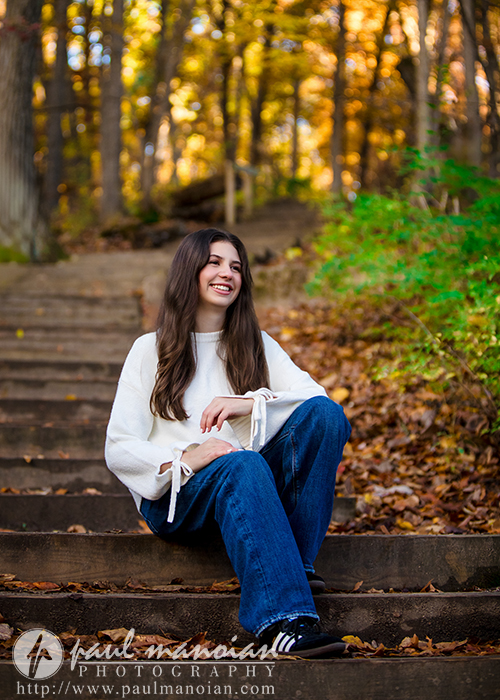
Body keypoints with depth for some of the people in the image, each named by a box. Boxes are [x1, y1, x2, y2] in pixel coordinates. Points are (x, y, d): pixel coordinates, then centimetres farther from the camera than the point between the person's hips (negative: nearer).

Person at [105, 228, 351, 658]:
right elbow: (120, 449, -3)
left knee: (324, 414, -21)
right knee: (243, 464, -37)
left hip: (252, 489, 4)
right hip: (174, 495, -3)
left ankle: (294, 563, -25)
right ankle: (284, 619, -47)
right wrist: (183, 458, -21)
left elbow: (317, 396, 0)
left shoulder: (258, 345, 16)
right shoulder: (151, 350, 6)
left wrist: (252, 402, -16)